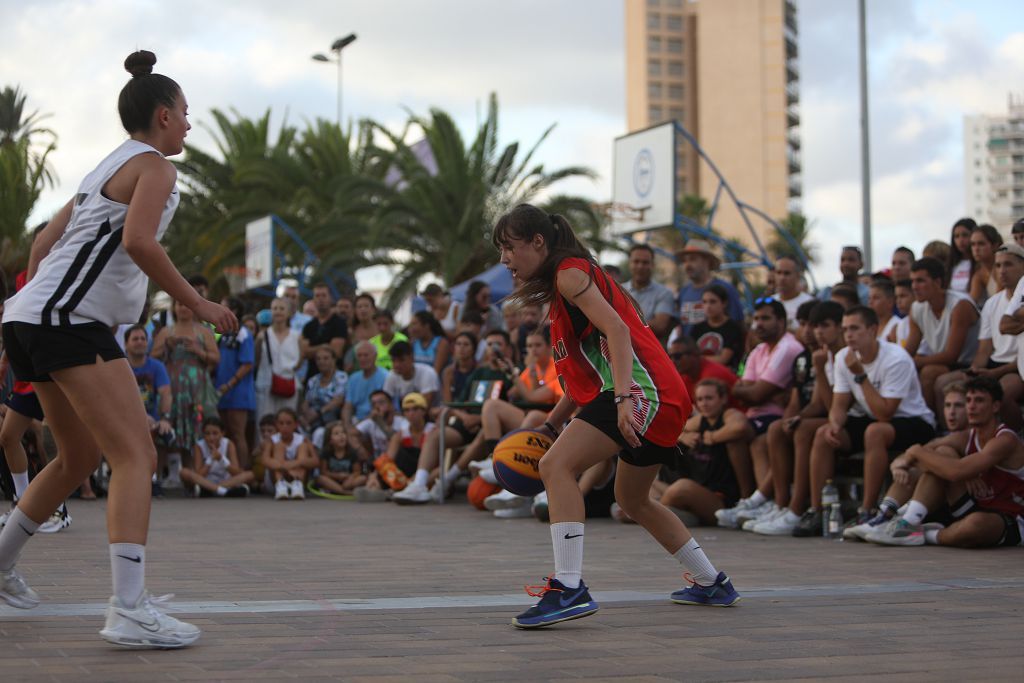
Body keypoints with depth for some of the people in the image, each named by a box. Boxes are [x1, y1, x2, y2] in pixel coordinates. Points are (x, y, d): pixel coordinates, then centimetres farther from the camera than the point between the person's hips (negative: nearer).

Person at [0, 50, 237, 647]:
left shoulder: (109, 166, 23)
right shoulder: (153, 164, -4)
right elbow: (138, 241, -22)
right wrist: (198, 304, -16)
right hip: (71, 321, -10)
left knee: (79, 458, 24)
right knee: (137, 456, -15)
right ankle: (130, 609, -26)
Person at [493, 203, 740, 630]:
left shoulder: (570, 272, -4)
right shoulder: (566, 285, 25)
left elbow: (617, 330, -19)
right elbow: (582, 377, 28)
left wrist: (624, 398, -30)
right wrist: (549, 426, 23)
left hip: (644, 390, -11)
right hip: (665, 403, 11)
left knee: (557, 467, -21)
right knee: (632, 499, 27)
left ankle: (569, 589, -29)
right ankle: (711, 583, 38)